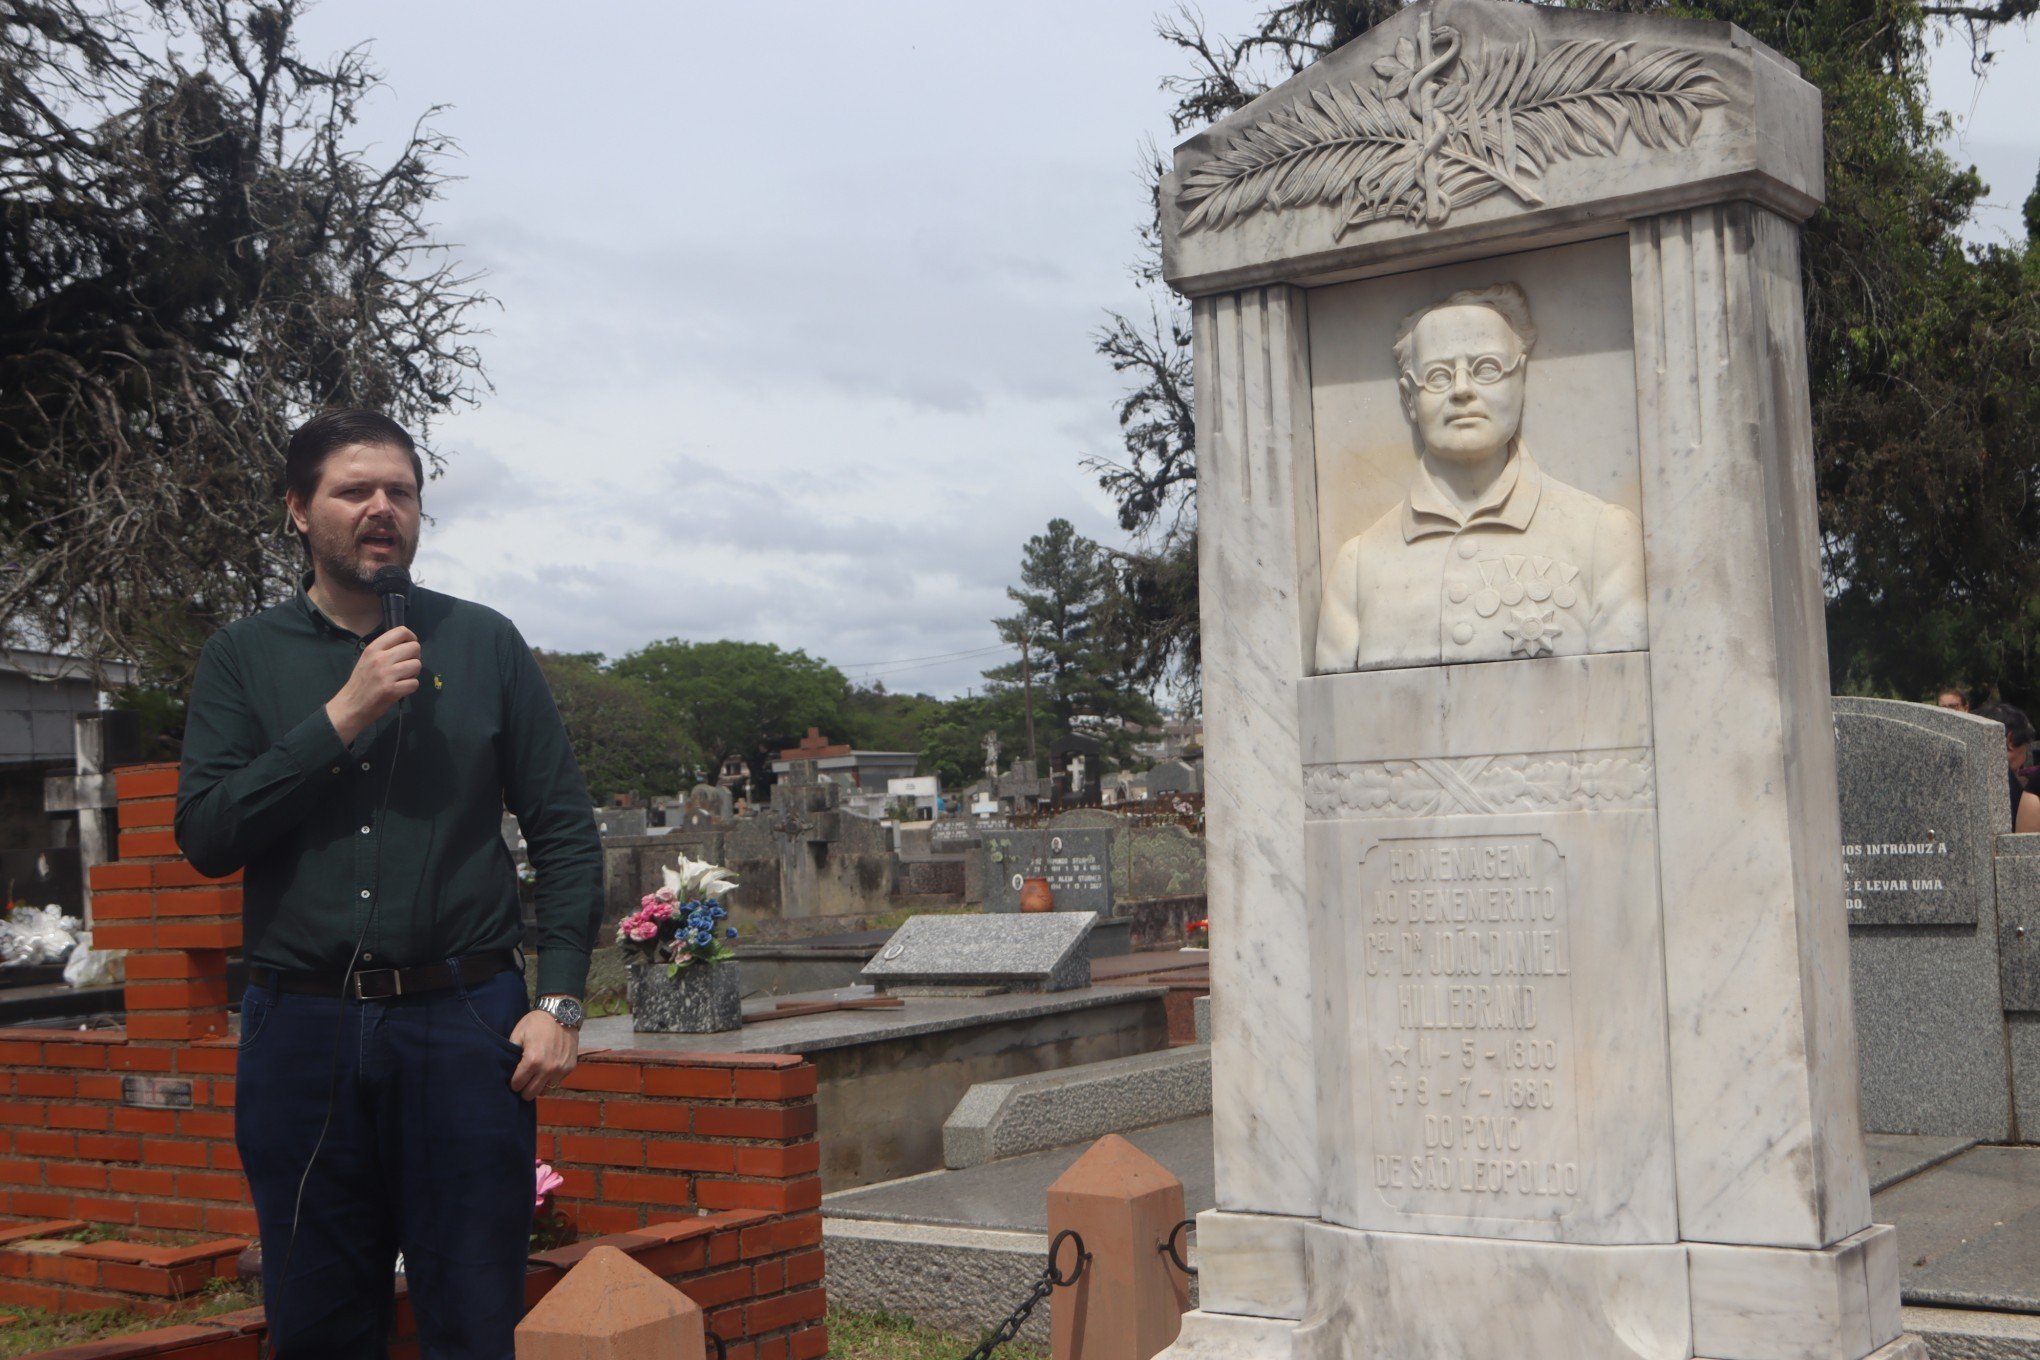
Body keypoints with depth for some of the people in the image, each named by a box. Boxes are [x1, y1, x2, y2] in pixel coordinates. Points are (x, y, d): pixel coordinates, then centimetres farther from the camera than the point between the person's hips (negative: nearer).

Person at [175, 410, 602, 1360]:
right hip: (301, 1030, 1)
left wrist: (560, 1001, -4)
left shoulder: (484, 644, 6)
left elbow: (565, 834, 5)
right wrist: (339, 718, -14)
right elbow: (205, 836, -6)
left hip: (464, 1024, -1)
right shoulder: (243, 658, 7)